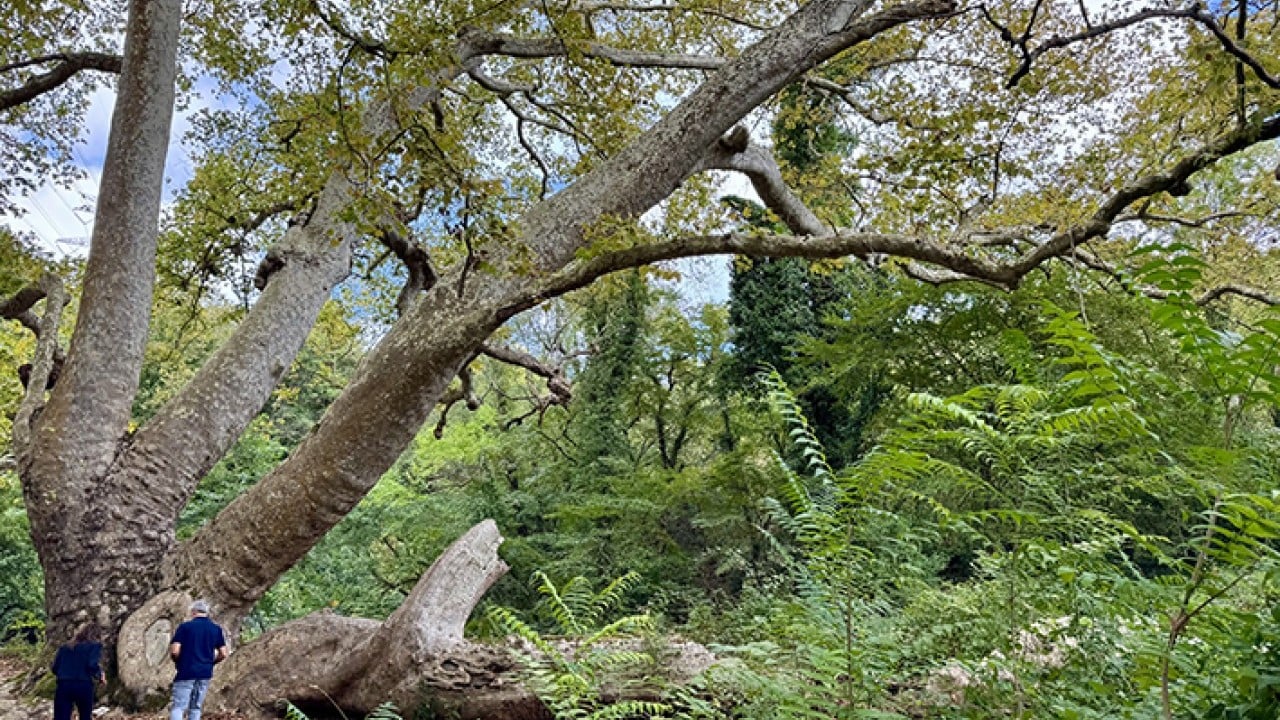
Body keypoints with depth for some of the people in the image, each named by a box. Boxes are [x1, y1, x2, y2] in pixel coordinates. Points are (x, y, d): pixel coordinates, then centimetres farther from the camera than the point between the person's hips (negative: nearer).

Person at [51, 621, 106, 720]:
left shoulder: (65, 647, 20)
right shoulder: (95, 645, 6)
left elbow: (55, 668, 14)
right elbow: (92, 665, -10)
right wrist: (100, 676, 9)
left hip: (63, 685, 2)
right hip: (84, 686, -2)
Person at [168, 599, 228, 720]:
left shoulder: (185, 626, -4)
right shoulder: (216, 629, 7)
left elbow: (174, 651, -11)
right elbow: (223, 654, 4)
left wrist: (179, 662, 9)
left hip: (186, 673, -4)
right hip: (205, 673, 4)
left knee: (178, 707, -3)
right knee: (195, 708, 12)